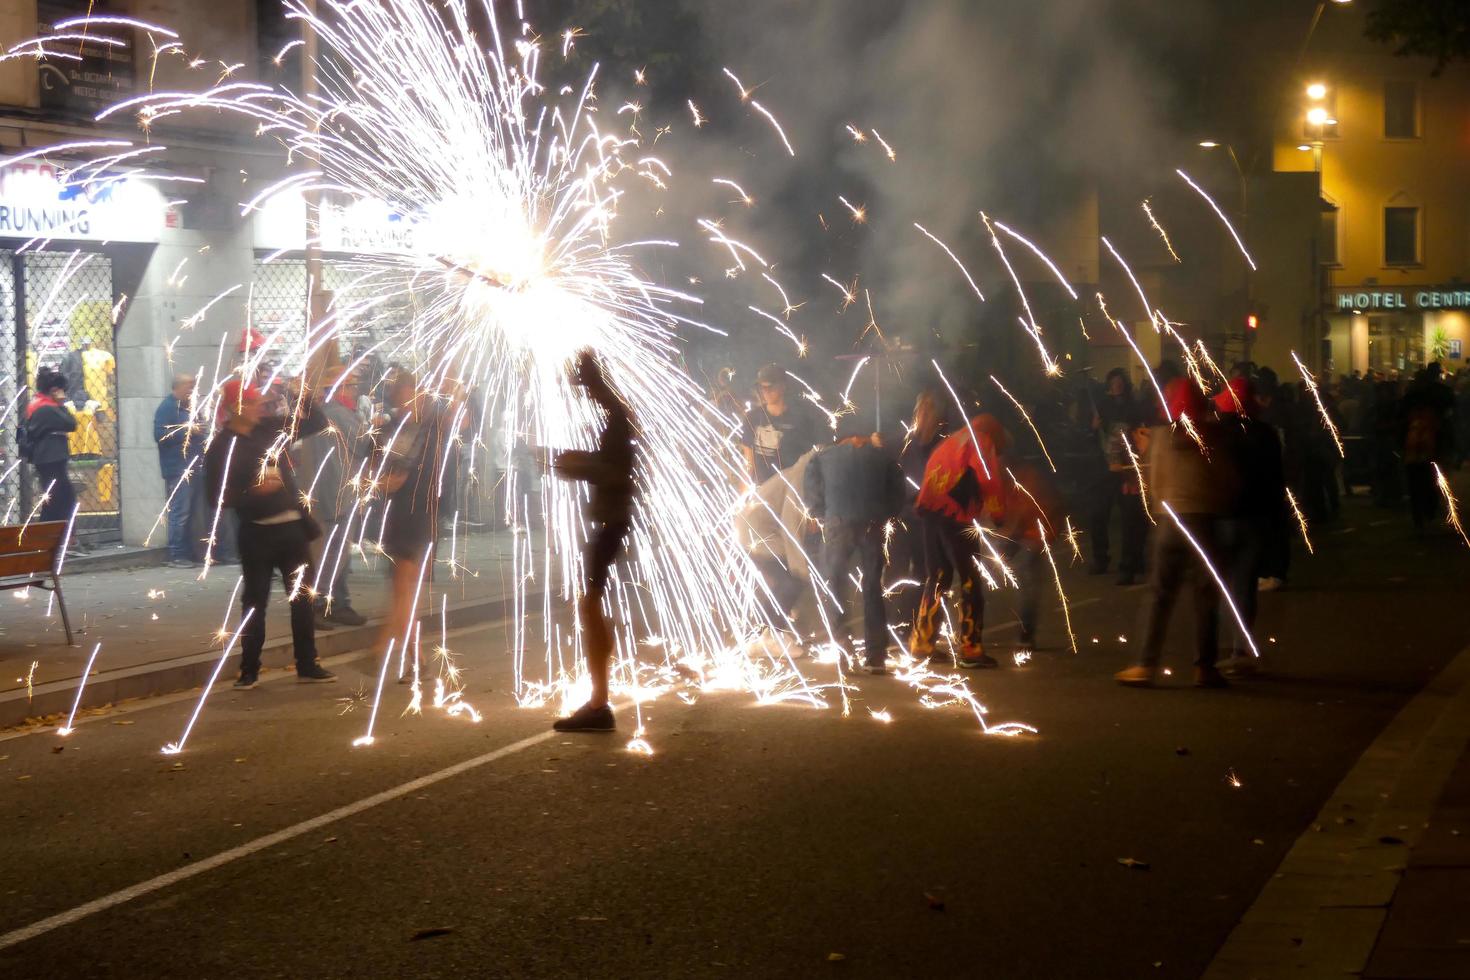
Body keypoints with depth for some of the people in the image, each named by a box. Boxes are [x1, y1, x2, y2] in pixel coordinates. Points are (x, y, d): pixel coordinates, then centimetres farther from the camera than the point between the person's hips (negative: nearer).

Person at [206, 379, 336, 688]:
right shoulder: (221, 447, -7)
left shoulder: (270, 429, 6)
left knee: (302, 599, 9)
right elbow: (219, 497, -11)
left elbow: (317, 424, 12)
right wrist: (253, 491, -23)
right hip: (257, 533, -4)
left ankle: (307, 666, 17)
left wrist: (304, 397, -3)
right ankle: (249, 670, 14)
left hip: (292, 526, 5)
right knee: (255, 603, 3)